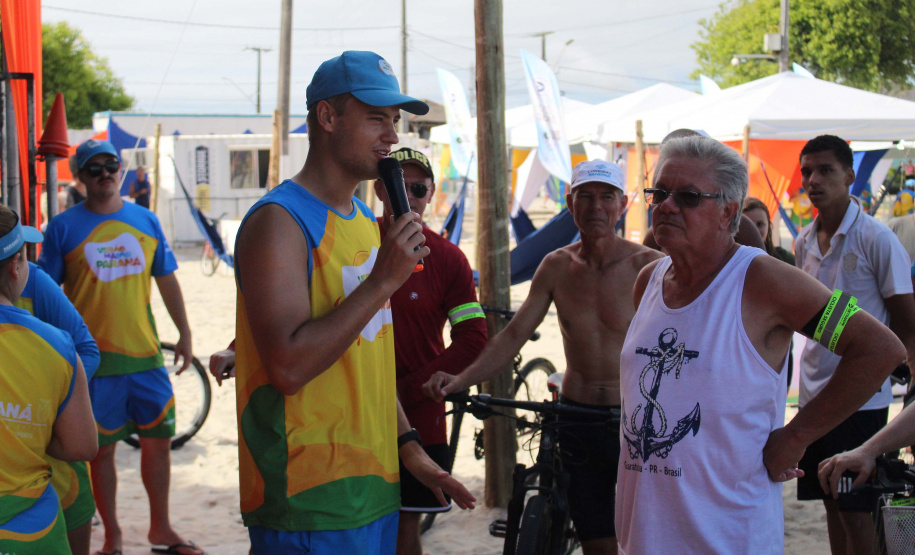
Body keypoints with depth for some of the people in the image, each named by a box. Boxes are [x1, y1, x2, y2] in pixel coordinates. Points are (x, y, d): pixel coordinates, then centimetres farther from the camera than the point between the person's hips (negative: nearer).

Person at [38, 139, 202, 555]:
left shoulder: (146, 221, 7)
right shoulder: (64, 227, -3)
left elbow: (166, 279, 16)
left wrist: (184, 333, 15)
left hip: (145, 354, 3)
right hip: (94, 360, -3)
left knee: (158, 439, 8)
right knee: (102, 448, 5)